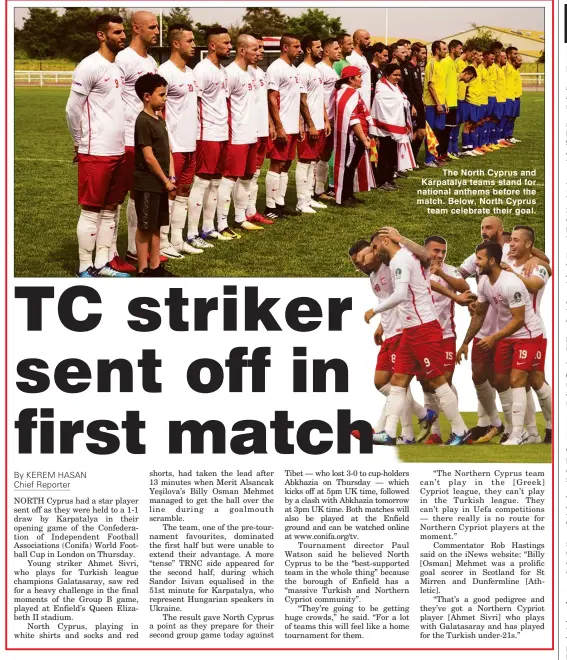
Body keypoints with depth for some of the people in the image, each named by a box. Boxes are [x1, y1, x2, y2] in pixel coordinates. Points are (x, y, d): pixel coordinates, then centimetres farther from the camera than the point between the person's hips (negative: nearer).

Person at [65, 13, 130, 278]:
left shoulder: (118, 67, 13)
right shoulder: (90, 67, -12)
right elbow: (72, 109, -11)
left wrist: (118, 144, 11)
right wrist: (81, 144, -2)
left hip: (117, 152, 8)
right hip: (96, 153, -8)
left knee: (111, 210, 11)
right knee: (91, 212, -2)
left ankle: (102, 264, 18)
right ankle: (85, 269, 4)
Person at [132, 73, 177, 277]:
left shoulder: (159, 119, 12)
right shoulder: (143, 122, -16)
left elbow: (168, 151, 13)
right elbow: (149, 157, -18)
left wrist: (172, 177, 2)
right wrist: (165, 180, -12)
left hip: (161, 183, 9)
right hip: (147, 185, -9)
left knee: (156, 226, 13)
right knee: (145, 227, -1)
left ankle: (155, 266, 20)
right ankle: (143, 270, 5)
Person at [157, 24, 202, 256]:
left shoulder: (189, 72, 12)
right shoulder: (166, 72, -14)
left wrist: (194, 138, 15)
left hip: (189, 144, 8)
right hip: (173, 146, -8)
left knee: (184, 190, 11)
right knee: (168, 191, -1)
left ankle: (177, 240, 19)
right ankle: (162, 243, 6)